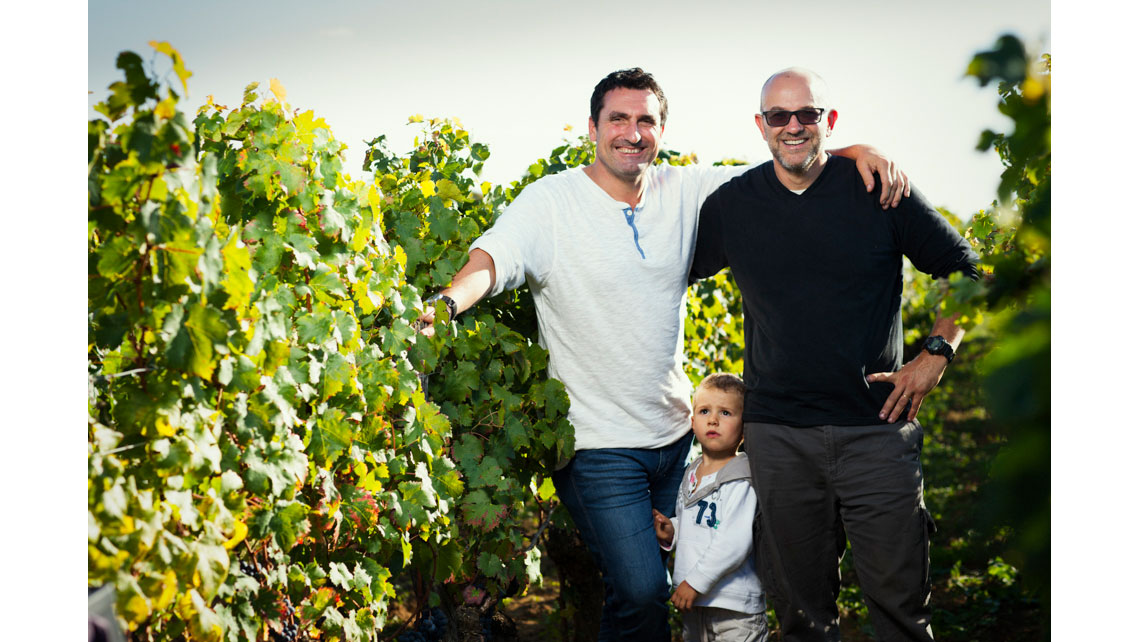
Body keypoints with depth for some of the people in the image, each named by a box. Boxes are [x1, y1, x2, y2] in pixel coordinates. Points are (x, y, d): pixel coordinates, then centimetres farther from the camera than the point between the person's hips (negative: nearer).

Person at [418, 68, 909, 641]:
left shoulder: (685, 193, 3)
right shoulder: (551, 201, -10)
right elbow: (491, 259, -24)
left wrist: (854, 152, -12)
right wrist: (448, 302, -45)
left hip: (676, 433, 6)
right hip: (597, 446, -6)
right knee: (641, 592, -16)